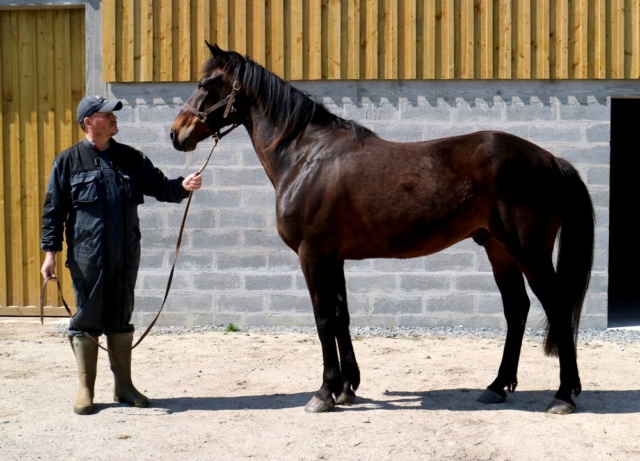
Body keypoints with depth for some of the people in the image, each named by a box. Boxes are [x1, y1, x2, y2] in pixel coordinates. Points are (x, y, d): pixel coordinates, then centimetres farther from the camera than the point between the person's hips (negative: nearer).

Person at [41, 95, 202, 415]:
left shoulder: (131, 158, 10)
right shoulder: (69, 161, -1)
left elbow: (159, 186, 10)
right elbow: (53, 209, -1)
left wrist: (182, 186, -12)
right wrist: (50, 251, -7)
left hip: (125, 256, 4)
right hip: (87, 258, -4)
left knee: (121, 320, 12)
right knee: (87, 320, 3)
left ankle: (124, 386, 22)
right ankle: (85, 389, 13)